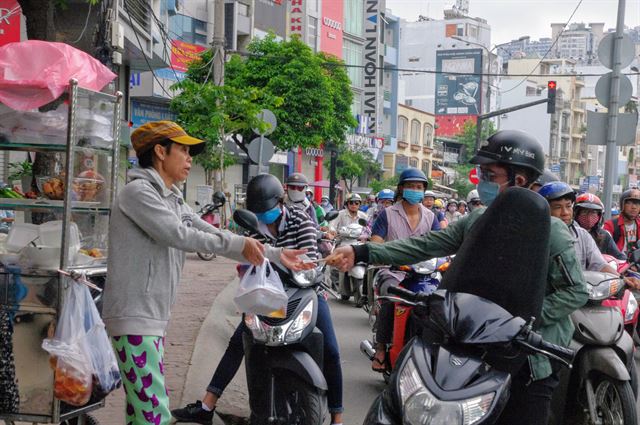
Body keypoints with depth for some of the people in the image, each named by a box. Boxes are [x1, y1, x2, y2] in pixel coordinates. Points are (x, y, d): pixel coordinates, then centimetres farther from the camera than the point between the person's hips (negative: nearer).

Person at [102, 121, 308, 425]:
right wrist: (238, 243, -12)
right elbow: (178, 235, -19)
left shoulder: (173, 202, 19)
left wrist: (274, 255, 15)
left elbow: (215, 237, 18)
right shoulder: (138, 191, -9)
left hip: (152, 318, 10)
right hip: (134, 318, -9)